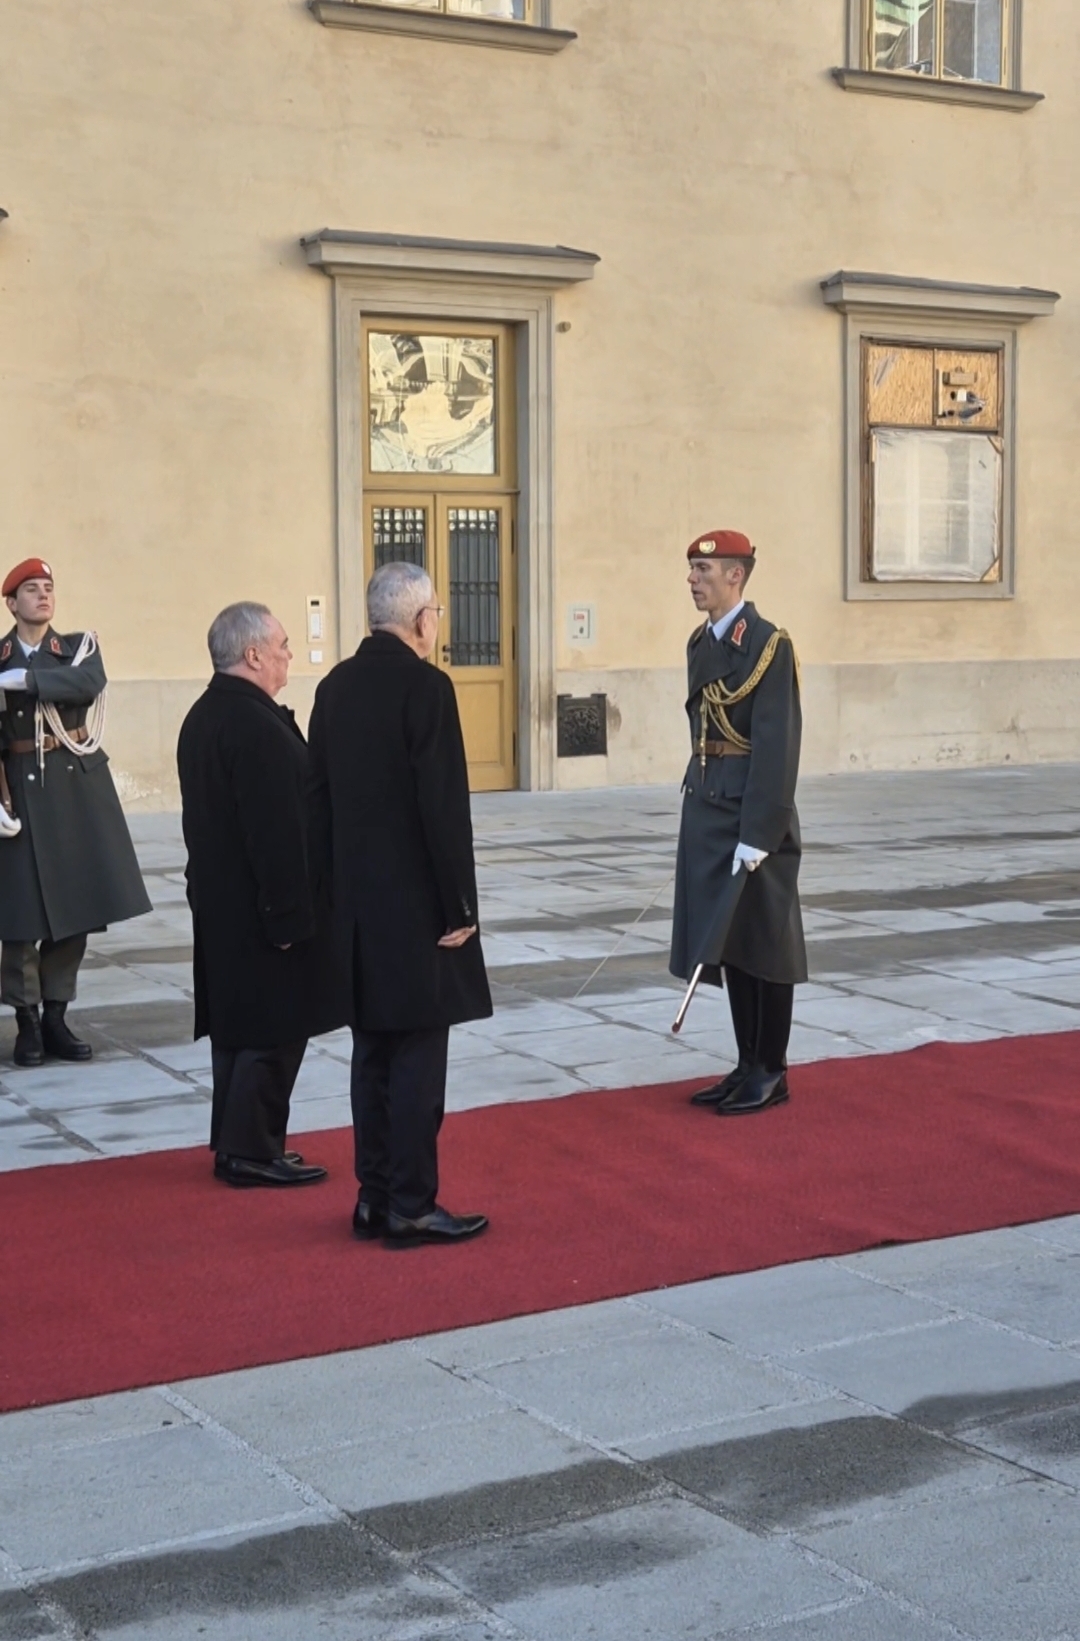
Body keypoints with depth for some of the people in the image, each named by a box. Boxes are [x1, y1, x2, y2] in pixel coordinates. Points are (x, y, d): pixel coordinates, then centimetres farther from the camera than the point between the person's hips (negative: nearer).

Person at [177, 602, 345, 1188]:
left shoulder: (203, 717, 11)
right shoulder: (257, 727, -21)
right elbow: (275, 830, -24)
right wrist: (288, 915, -20)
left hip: (220, 903, 10)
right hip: (260, 909, -10)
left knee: (239, 1023, 15)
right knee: (273, 1029, -2)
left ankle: (235, 1143, 23)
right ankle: (251, 1150, 4)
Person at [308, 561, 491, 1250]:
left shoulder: (336, 686, 8)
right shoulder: (425, 686, -14)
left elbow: (320, 797, 11)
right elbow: (444, 806, -17)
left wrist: (336, 889, 16)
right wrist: (461, 906, -11)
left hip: (356, 902, 7)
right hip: (414, 903, -7)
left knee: (374, 1049, 13)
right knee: (418, 1052, -2)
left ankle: (375, 1197, 18)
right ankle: (411, 1207, 3)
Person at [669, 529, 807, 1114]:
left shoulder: (769, 645, -14)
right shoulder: (700, 643, 11)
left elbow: (776, 747, -19)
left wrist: (756, 836, -22)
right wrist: (699, 811, 15)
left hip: (755, 817, -8)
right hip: (707, 812, 8)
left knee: (763, 946, 2)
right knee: (729, 945, 12)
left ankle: (771, 1074, 13)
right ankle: (747, 1066, 22)